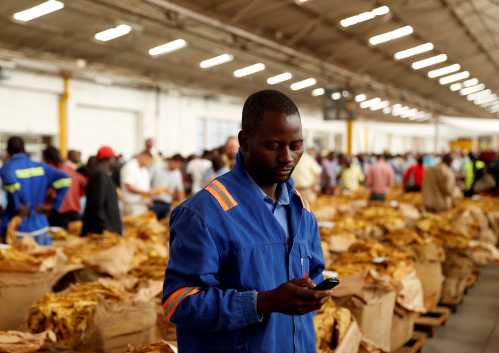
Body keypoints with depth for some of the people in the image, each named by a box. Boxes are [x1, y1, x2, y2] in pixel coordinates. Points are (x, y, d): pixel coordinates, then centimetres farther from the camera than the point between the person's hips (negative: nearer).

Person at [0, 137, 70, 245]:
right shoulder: (40, 166, 8)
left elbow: (9, 181, -30)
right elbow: (64, 179, -1)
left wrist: (18, 206, -19)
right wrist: (53, 205, 0)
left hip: (16, 229, -4)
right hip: (40, 227, 4)